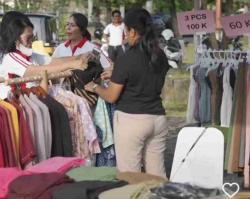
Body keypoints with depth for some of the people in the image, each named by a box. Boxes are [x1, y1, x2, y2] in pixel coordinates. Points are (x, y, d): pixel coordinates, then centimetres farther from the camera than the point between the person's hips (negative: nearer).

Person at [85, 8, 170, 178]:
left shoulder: (126, 59, -12)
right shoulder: (161, 56, 6)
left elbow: (111, 97, -6)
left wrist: (95, 87, 13)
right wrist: (116, 76, 28)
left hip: (131, 120, -6)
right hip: (158, 118, 6)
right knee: (157, 174, 10)